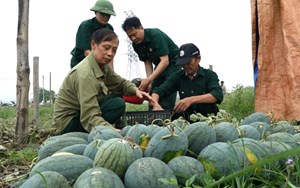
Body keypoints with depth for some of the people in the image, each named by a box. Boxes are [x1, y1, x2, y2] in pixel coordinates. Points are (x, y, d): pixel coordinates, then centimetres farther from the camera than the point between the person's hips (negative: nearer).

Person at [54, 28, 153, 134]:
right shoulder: (85, 74, -28)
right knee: (118, 104, -19)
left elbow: (121, 83, 9)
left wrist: (136, 90, -13)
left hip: (83, 113, 9)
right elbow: (90, 117, -34)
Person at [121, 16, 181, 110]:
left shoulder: (156, 35, -27)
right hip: (159, 66, 7)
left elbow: (165, 61, -31)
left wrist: (149, 80, -37)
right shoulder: (136, 45, -6)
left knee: (167, 96, -17)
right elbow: (147, 62, 0)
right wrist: (149, 82, -13)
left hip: (173, 63, -7)